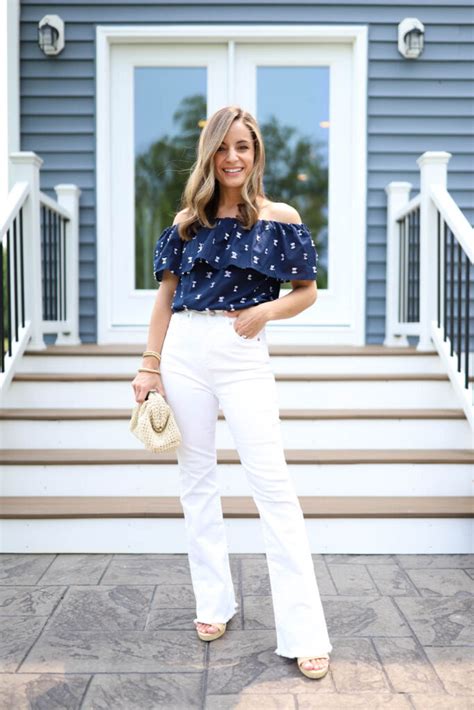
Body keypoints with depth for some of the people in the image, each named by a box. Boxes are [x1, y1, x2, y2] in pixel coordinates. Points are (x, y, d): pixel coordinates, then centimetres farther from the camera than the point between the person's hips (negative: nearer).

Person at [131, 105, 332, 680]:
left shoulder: (279, 217, 3)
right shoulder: (187, 220, 10)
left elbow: (306, 291, 8)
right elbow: (165, 296, 12)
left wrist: (265, 310, -11)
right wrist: (149, 366, 6)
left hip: (242, 354, -3)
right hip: (184, 351, 3)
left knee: (272, 482, -8)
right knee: (196, 477, 8)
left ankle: (303, 632, -2)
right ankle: (214, 602, 24)